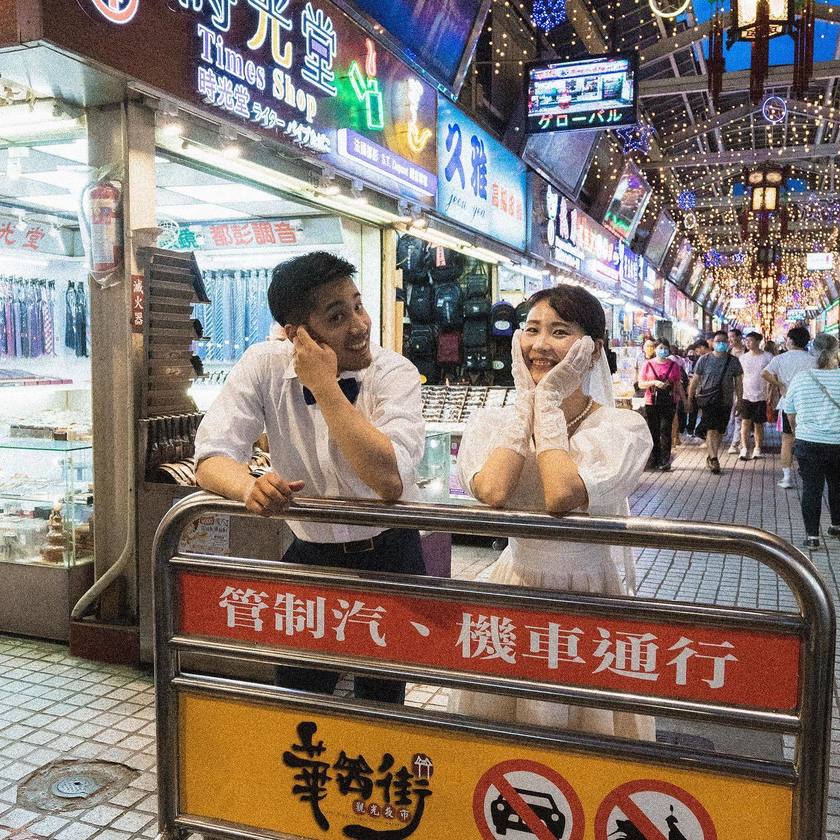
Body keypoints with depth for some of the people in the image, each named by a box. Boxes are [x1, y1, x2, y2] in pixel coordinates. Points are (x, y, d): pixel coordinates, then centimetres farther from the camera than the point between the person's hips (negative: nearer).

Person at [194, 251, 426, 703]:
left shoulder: (396, 373, -19)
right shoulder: (264, 365, -12)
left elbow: (390, 481, -33)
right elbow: (211, 460, -16)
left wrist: (324, 385, -31)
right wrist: (251, 486, -39)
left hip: (388, 557, -1)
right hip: (311, 555, 2)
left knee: (381, 702, 13)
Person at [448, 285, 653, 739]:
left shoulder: (624, 427, -11)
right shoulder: (491, 422, -2)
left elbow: (562, 497, -28)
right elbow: (491, 491, -23)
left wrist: (549, 402, -17)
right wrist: (526, 400, -13)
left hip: (588, 596, -2)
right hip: (513, 590, 3)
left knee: (581, 719, 10)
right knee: (501, 725, 15)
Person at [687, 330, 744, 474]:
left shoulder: (733, 361, 5)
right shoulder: (704, 359, 1)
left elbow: (738, 382, 10)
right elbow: (695, 380, 5)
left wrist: (738, 399, 3)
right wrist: (690, 399, 5)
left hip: (725, 401, 3)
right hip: (707, 399, -3)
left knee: (720, 431, 9)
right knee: (711, 429, -13)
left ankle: (711, 457, 23)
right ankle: (713, 458, -13)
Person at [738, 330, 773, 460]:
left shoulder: (767, 357, -3)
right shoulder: (743, 358, 4)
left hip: (761, 396, -1)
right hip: (746, 396, 1)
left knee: (758, 424, 8)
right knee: (745, 421, -10)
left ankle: (757, 448, 21)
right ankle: (744, 448, -10)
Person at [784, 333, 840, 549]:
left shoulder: (801, 378, -4)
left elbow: (789, 412, 7)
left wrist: (797, 431, 24)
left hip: (808, 443, 0)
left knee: (811, 487, 6)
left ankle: (812, 535, 6)